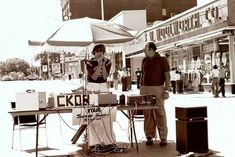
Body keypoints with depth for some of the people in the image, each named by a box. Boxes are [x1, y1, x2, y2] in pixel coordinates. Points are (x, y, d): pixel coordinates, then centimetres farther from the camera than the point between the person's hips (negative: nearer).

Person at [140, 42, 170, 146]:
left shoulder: (162, 60, 0)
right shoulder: (144, 61, 15)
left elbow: (167, 76, -2)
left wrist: (167, 89, -10)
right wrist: (141, 89, 13)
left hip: (158, 89, -4)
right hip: (145, 89, 4)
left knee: (160, 113, -5)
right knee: (147, 114, 2)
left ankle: (163, 138, 0)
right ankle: (149, 137, 8)